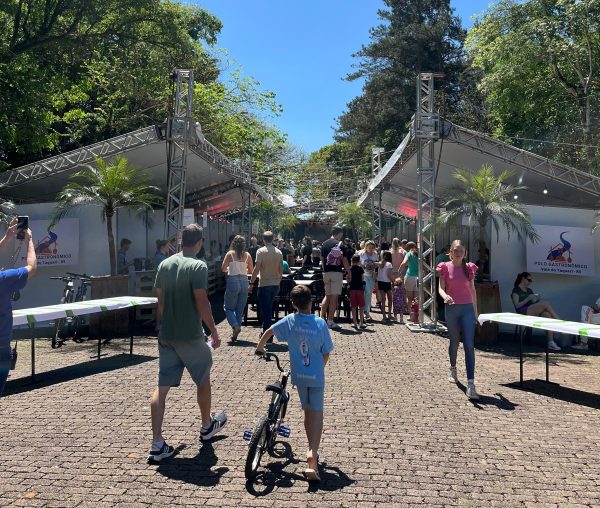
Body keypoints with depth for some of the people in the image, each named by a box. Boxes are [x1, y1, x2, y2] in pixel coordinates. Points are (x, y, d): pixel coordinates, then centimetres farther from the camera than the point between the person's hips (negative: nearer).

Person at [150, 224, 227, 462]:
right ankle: (207, 426, 35)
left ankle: (157, 444, 3)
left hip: (166, 335, 6)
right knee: (203, 380, 17)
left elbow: (160, 300, 12)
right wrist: (214, 331, -11)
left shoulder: (164, 264, 6)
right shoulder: (198, 266, -14)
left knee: (162, 386, 5)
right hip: (191, 336, -5)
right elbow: (202, 302, -19)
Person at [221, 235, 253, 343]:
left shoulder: (230, 254, -3)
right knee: (240, 309, 12)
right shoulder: (247, 255, 3)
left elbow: (223, 268, -6)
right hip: (244, 281, 3)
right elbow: (251, 270, 8)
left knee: (228, 307, 9)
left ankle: (235, 326, -13)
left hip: (233, 281, -3)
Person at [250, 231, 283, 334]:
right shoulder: (279, 252, 4)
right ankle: (268, 331, 27)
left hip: (264, 284, -5)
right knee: (269, 309, 20)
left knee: (265, 311, 1)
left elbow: (257, 269, -15)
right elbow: (281, 270, 5)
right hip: (275, 285, 5)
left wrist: (251, 283, -7)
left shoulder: (261, 251, -10)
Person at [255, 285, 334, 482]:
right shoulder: (320, 323, -10)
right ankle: (312, 453, -18)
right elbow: (326, 353, -4)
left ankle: (313, 453, 29)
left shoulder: (290, 320, -6)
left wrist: (259, 348, 22)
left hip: (298, 375, 2)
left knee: (307, 412, 19)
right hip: (316, 376, -2)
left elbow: (269, 332, 3)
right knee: (317, 414, 2)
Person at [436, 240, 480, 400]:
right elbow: (441, 288, -6)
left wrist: (475, 311, 11)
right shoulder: (445, 267, 0)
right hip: (452, 308, 0)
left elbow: (472, 291, 11)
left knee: (469, 345, -10)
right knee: (454, 342, 14)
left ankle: (471, 384, -13)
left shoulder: (469, 268, 5)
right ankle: (453, 369, 45)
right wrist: (445, 296, -30)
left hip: (467, 308, 0)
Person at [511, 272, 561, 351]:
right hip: (523, 312, -7)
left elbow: (534, 303, 21)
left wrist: (538, 299, 0)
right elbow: (517, 305, -8)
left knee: (547, 315, -27)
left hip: (533, 313, 7)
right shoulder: (516, 290, 5)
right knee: (546, 304, -25)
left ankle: (551, 343, -32)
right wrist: (528, 299, -16)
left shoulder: (529, 290, 27)